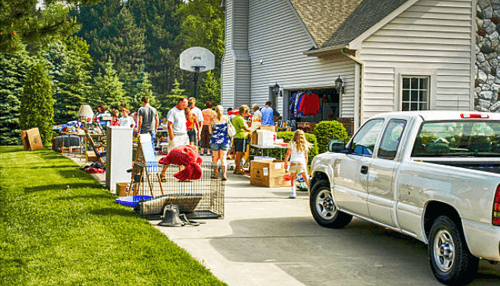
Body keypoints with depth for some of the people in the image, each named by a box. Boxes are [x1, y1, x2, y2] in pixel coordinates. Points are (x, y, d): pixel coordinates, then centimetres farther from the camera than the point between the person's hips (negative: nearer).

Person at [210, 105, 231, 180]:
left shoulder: (213, 120, -7)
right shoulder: (226, 119, -1)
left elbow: (211, 131, 0)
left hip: (215, 140, -1)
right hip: (225, 140, 1)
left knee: (215, 158, 11)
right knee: (223, 158, 4)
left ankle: (215, 174, 14)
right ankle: (224, 175, -5)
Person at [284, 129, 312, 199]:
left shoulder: (292, 143, 2)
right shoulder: (304, 145, 10)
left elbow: (288, 154, -3)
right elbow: (306, 156, 12)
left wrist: (286, 162, -1)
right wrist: (306, 164, 21)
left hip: (293, 162, -2)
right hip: (302, 162, 2)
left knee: (293, 178, 4)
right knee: (306, 178, 6)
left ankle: (293, 192, -5)